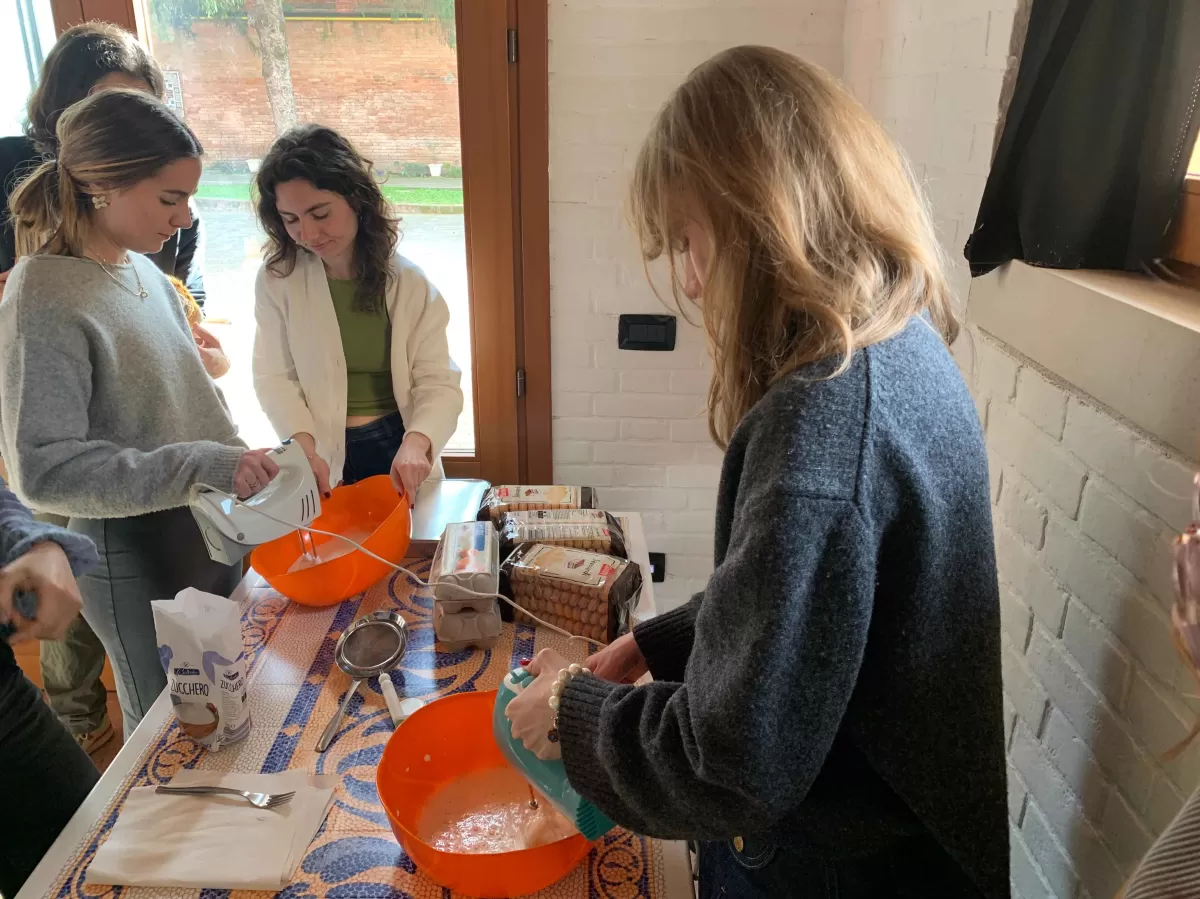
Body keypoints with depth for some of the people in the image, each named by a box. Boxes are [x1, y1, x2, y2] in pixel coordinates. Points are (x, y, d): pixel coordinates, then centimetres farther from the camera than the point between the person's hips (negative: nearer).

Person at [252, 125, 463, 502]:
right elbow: (275, 378, -8)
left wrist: (416, 442, -30)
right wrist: (303, 447, -24)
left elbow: (439, 383, -11)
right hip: (325, 461, 0)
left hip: (399, 452, 0)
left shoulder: (409, 283, -7)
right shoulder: (276, 279, -6)